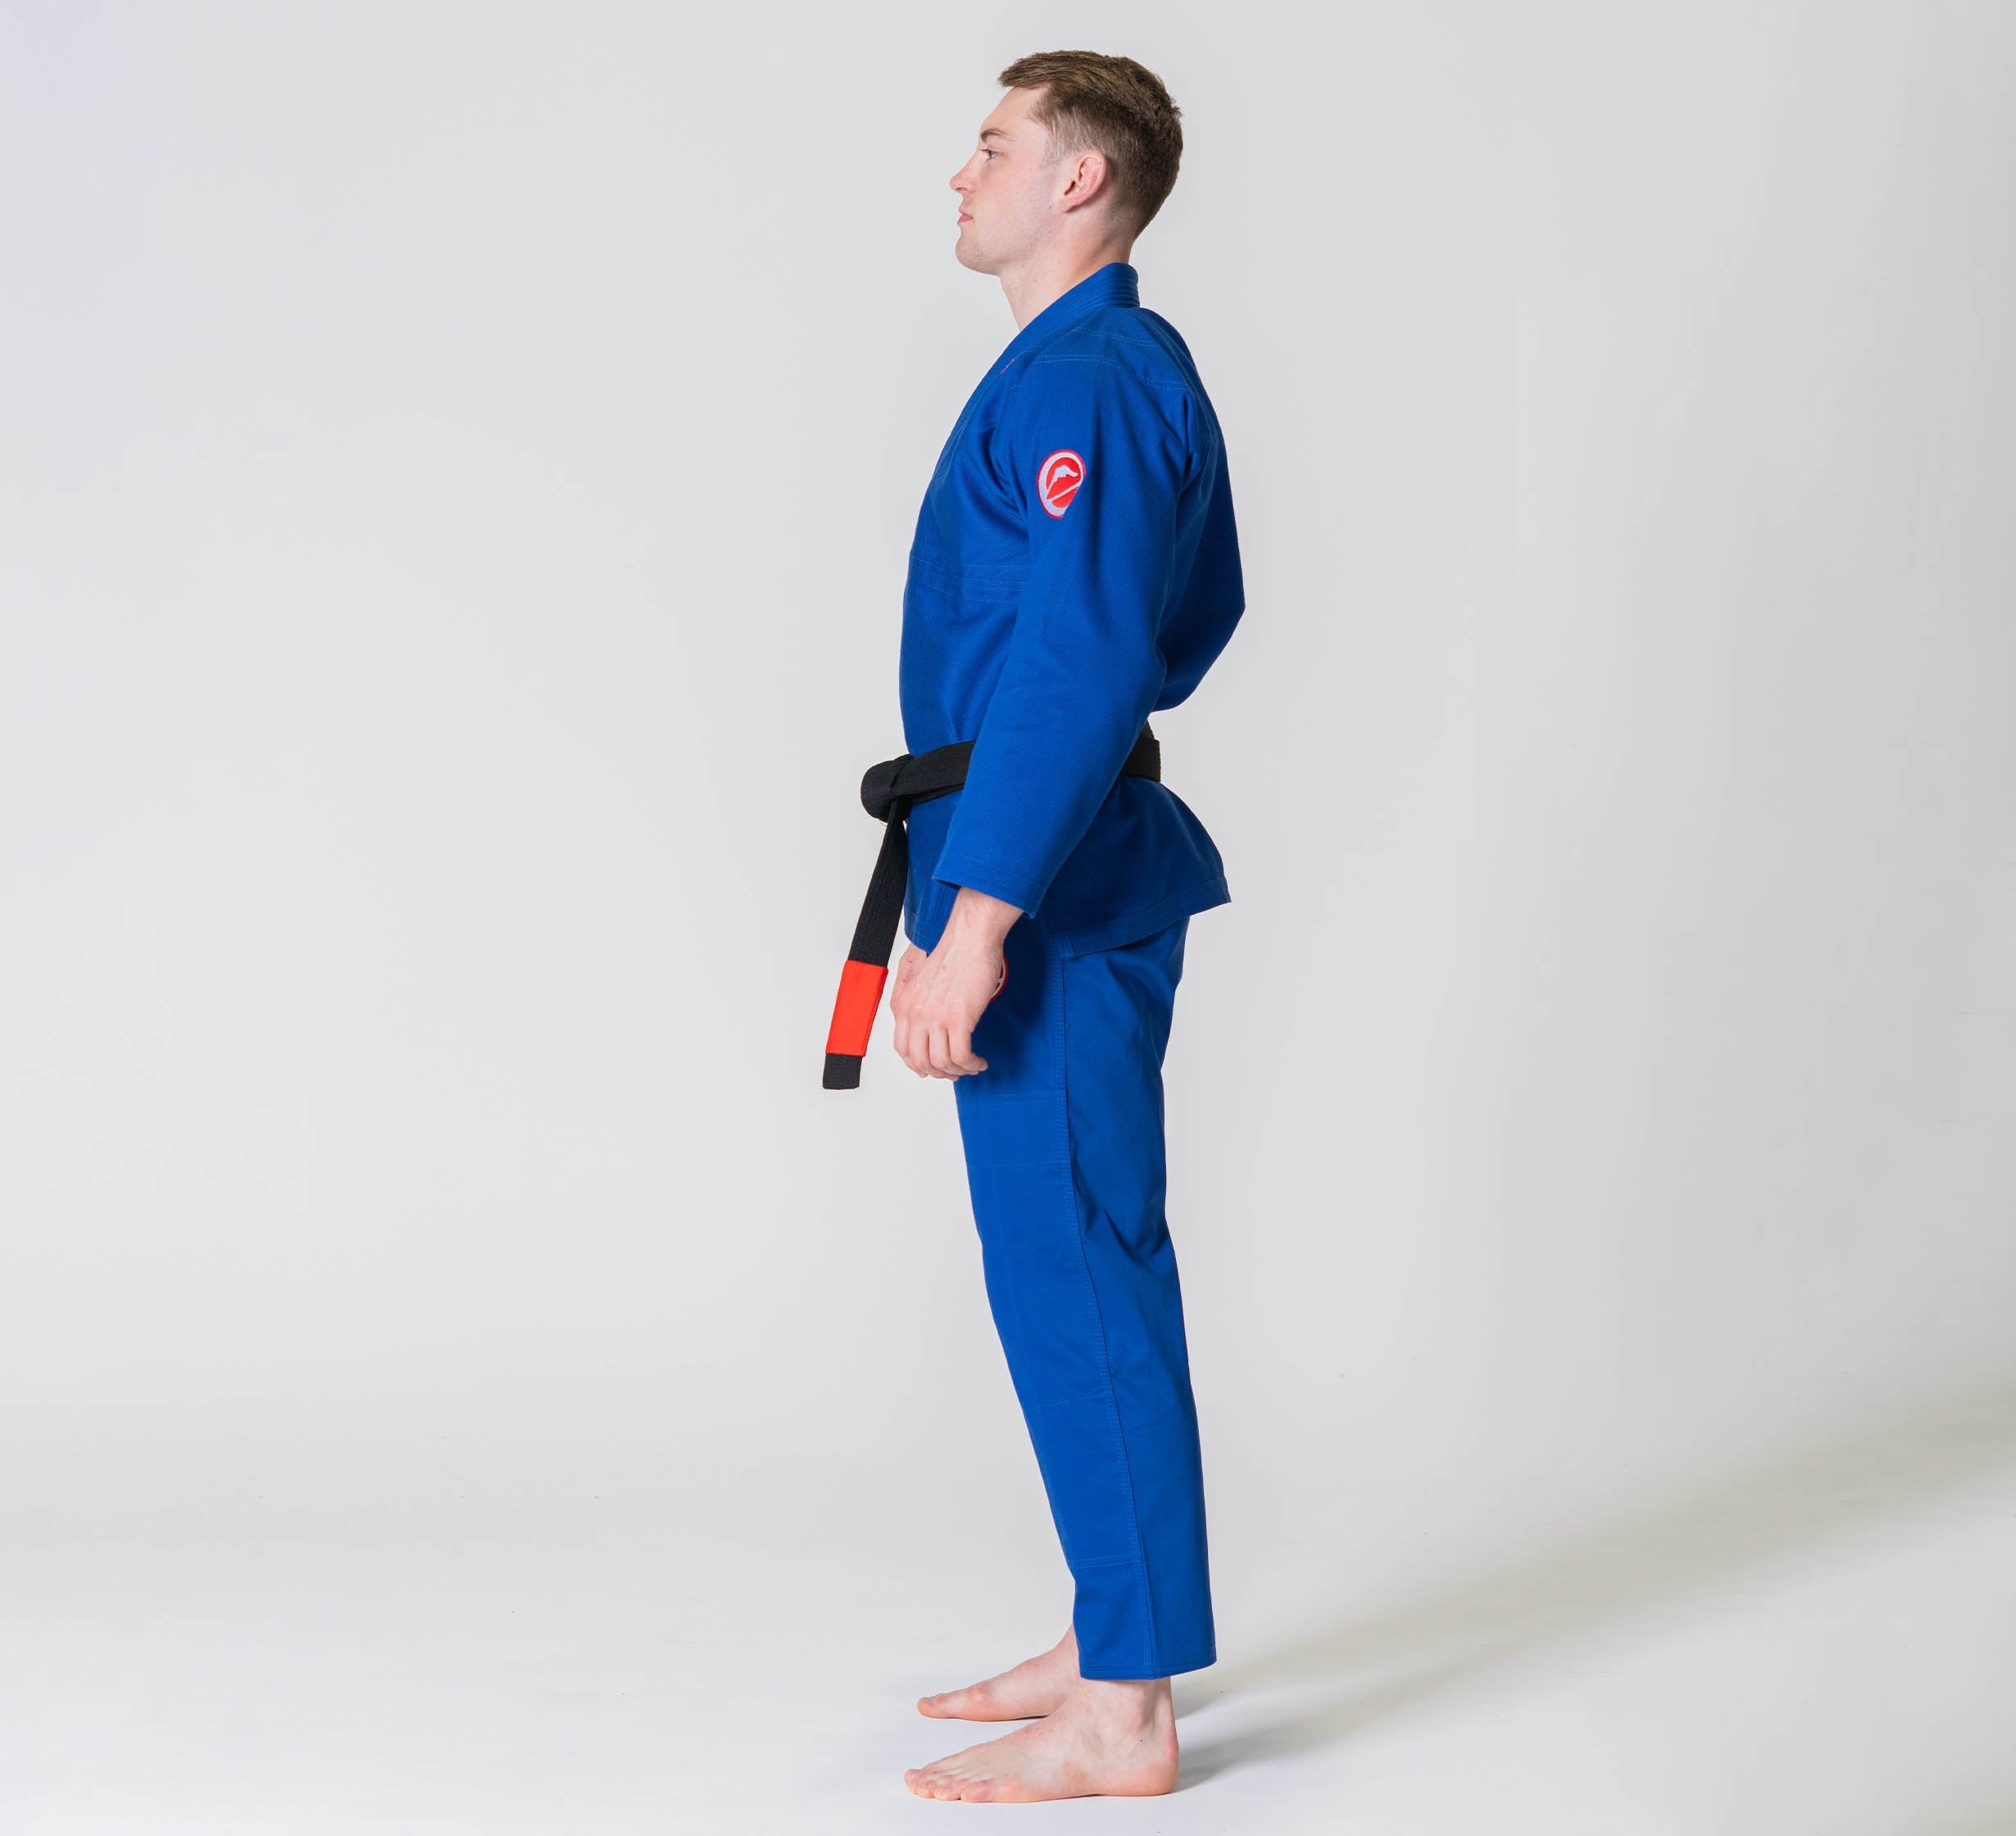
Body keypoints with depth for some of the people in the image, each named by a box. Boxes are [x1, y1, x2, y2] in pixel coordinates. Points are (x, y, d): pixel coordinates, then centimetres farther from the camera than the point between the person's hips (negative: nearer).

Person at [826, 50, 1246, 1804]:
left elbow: (1080, 671, -24)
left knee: (1074, 1276, -5)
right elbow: (1198, 613, 27)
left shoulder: (1080, 388, -17)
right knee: (1087, 1264, 16)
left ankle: (1124, 1713, 2)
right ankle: (1113, 1635, 27)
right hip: (1086, 866, 11)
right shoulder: (1139, 367, 16)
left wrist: (975, 921, -25)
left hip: (1046, 885, -11)